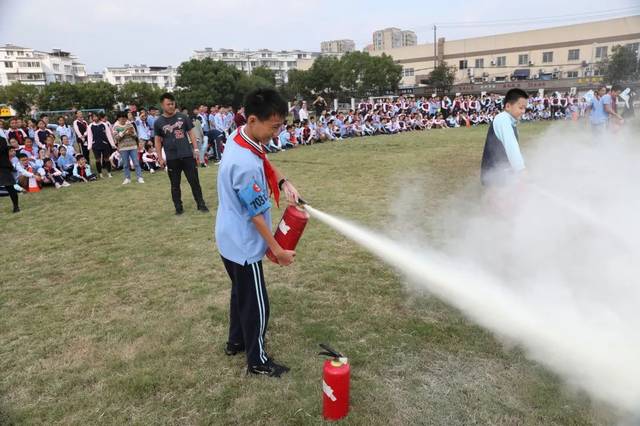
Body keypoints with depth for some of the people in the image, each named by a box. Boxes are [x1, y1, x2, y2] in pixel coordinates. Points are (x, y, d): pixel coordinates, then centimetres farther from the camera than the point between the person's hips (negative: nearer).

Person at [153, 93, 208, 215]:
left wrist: (195, 149, -2)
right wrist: (160, 157, -1)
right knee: (175, 184, 8)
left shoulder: (183, 117, 3)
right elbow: (158, 141, 6)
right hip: (171, 158, 0)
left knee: (194, 181, 3)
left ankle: (201, 204, 12)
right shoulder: (158, 122, 2)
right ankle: (178, 207, 18)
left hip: (188, 155, 0)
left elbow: (191, 133, 6)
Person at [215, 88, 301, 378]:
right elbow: (256, 214, -23)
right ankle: (257, 360, 25)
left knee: (241, 293, 26)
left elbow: (266, 165, 14)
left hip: (231, 239, 10)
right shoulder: (246, 165, -32)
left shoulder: (238, 136, -4)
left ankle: (236, 341, 45)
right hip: (243, 244, -10)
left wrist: (285, 183, -3)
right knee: (256, 304, 7)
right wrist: (277, 249, -13)